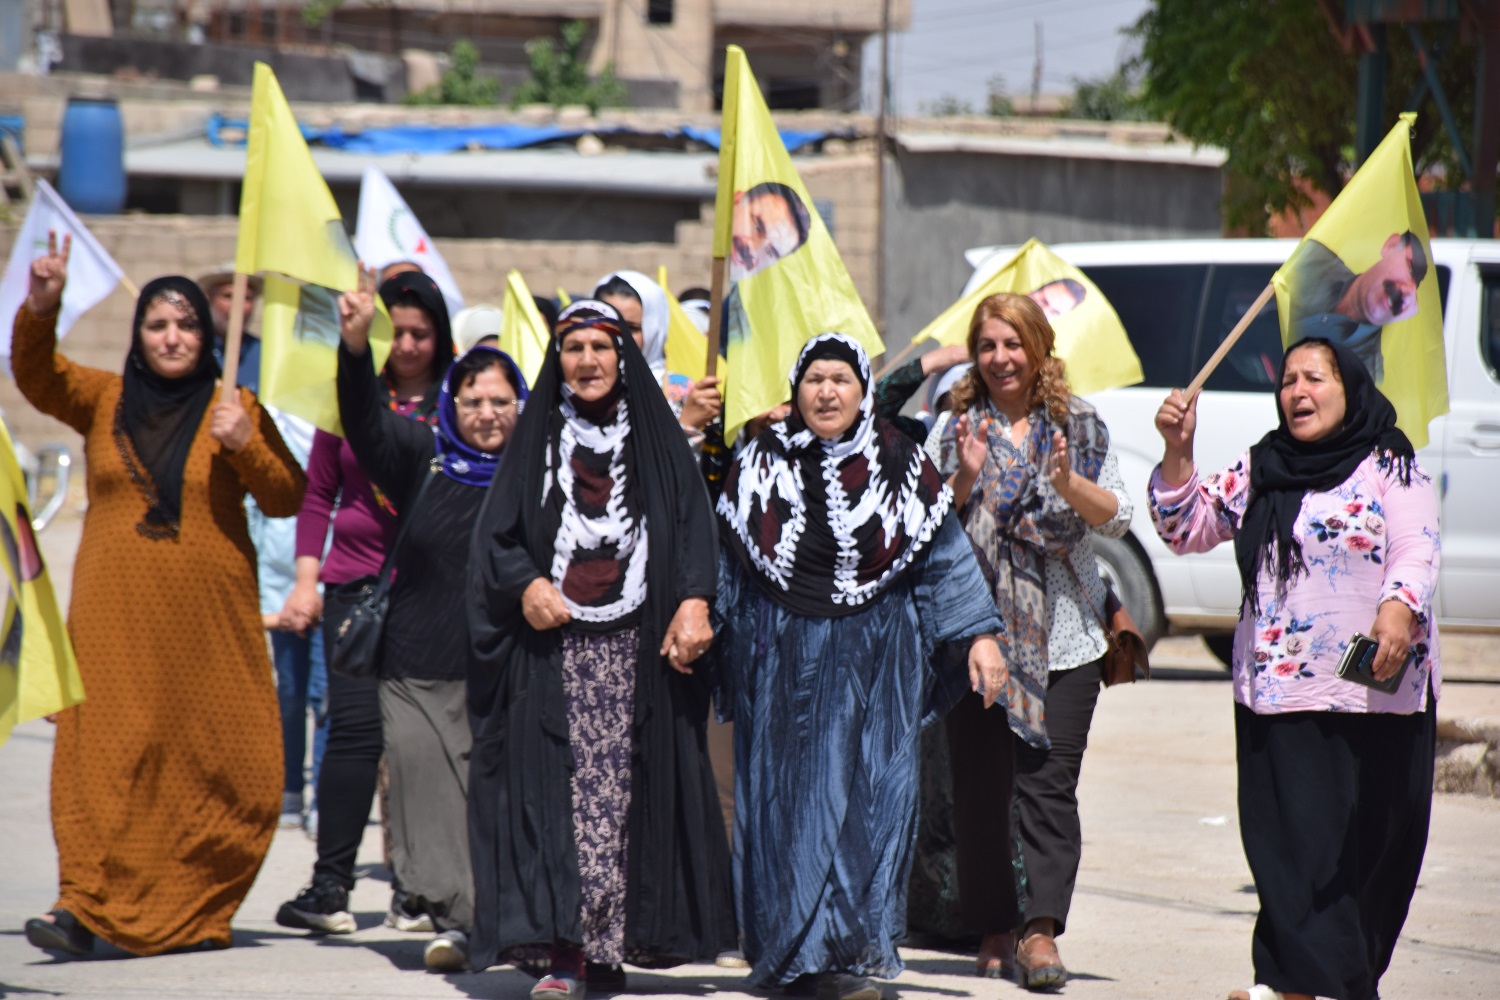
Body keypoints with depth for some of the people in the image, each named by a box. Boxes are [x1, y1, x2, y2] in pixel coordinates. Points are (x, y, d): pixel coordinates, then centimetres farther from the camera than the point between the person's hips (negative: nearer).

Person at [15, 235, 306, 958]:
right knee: (102, 751, -11)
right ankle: (83, 905, -15)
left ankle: (198, 911, 15)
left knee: (221, 765, 1)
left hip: (209, 618, 0)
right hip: (116, 613, 0)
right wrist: (40, 308, -23)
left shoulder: (236, 408, 8)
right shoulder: (104, 399, 10)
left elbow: (288, 499, 6)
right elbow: (36, 375, -5)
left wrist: (244, 446, -12)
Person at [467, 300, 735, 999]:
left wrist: (695, 601, -14)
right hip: (553, 647, 0)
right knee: (559, 790, -9)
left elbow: (696, 524, 2)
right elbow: (495, 534, 7)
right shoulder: (537, 442, 12)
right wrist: (526, 584, -12)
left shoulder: (657, 442, 11)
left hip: (638, 648, 0)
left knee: (628, 792, -2)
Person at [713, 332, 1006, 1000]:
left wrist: (980, 633, -1)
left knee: (866, 793, -8)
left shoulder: (900, 465, 3)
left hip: (874, 658, -1)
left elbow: (946, 557, 5)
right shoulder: (760, 464, 6)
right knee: (783, 797, -1)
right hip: (779, 657, 1)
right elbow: (723, 556, 13)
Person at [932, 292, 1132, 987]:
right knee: (978, 785, 2)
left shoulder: (1080, 427, 8)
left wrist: (1068, 482, -15)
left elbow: (1116, 518, 3)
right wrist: (965, 478, -14)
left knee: (1049, 784, -9)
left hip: (1063, 636, -1)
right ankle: (993, 930, 12)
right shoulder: (958, 428, 7)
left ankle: (1041, 932, -15)